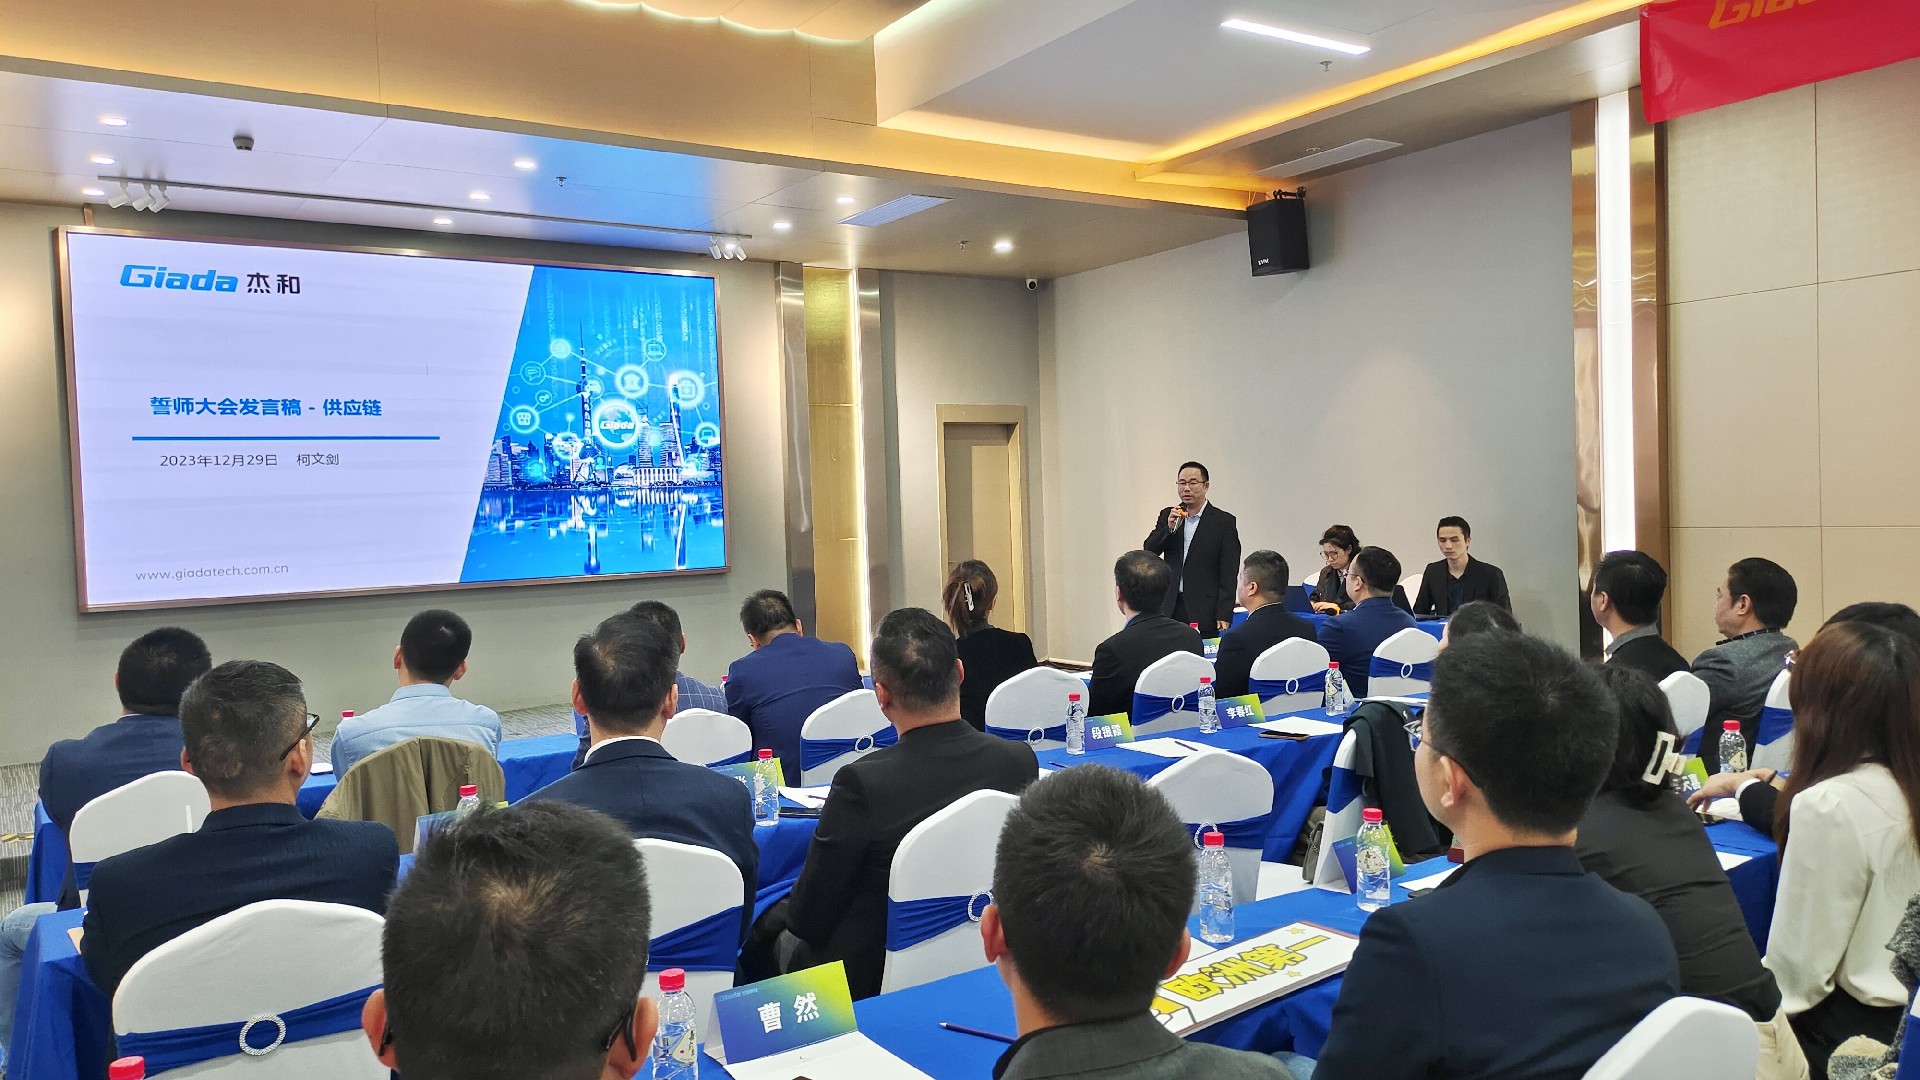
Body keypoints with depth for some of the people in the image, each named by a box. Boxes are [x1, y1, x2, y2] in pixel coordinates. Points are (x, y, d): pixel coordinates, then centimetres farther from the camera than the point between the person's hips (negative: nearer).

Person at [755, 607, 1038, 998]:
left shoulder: (862, 783, -28)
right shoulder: (1021, 760, -14)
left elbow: (809, 917, -17)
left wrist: (788, 912, 7)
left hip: (872, 979, -5)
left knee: (771, 920, 21)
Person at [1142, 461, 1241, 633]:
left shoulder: (1224, 521, 0)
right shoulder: (1167, 515, 12)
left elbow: (1228, 574, -3)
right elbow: (1149, 551, 4)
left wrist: (1224, 616, -9)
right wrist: (1169, 527, -12)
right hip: (1170, 608, 3)